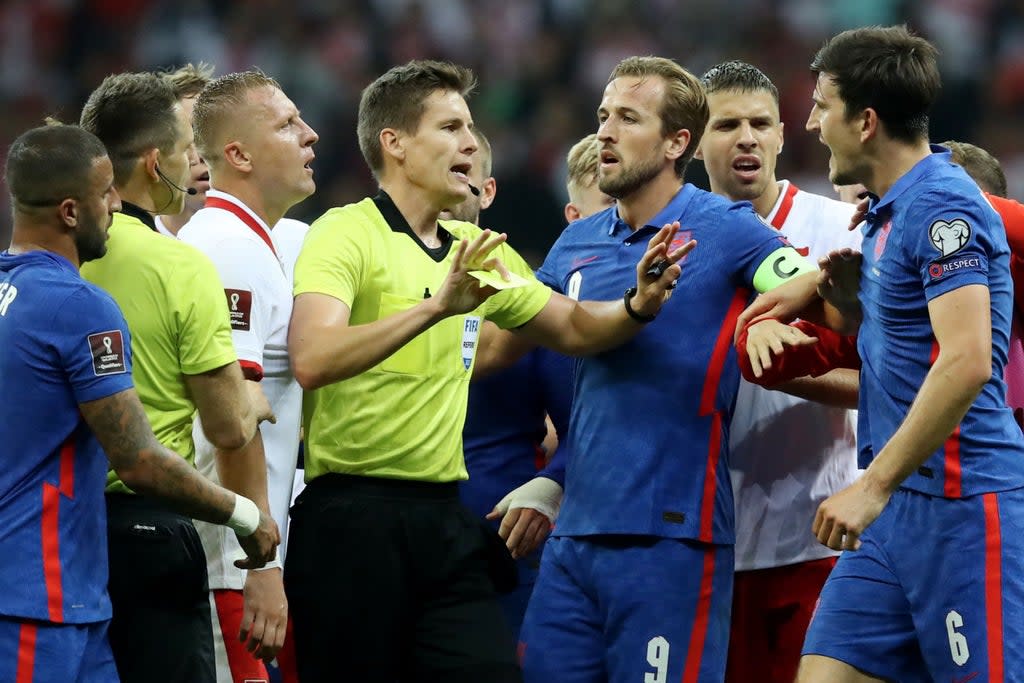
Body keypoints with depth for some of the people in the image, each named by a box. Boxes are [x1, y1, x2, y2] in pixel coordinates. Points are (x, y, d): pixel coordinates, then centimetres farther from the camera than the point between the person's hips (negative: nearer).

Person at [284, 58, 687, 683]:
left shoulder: (477, 250, 15)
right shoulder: (345, 234, -8)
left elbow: (573, 328, 22)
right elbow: (312, 360, -24)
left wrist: (639, 305, 1)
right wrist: (435, 306, -32)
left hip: (443, 519, 7)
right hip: (353, 516, -6)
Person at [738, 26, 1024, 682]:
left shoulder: (944, 206, -14)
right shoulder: (890, 211, 17)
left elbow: (966, 361, -24)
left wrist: (873, 486, -23)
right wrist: (827, 291, 13)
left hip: (958, 505, -10)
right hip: (895, 511, 10)